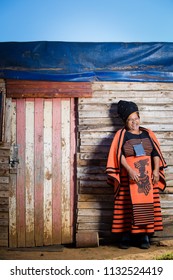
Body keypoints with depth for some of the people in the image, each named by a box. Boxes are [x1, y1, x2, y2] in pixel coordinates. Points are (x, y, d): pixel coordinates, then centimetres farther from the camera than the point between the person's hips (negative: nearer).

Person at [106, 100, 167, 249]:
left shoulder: (148, 134, 11)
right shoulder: (121, 135, 2)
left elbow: (156, 153, 8)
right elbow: (120, 155, -7)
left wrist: (156, 170, -7)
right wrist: (130, 170, -20)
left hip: (147, 175, 3)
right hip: (128, 177, -3)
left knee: (147, 205, 0)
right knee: (128, 206, -3)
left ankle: (145, 235, 5)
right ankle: (127, 235, 4)